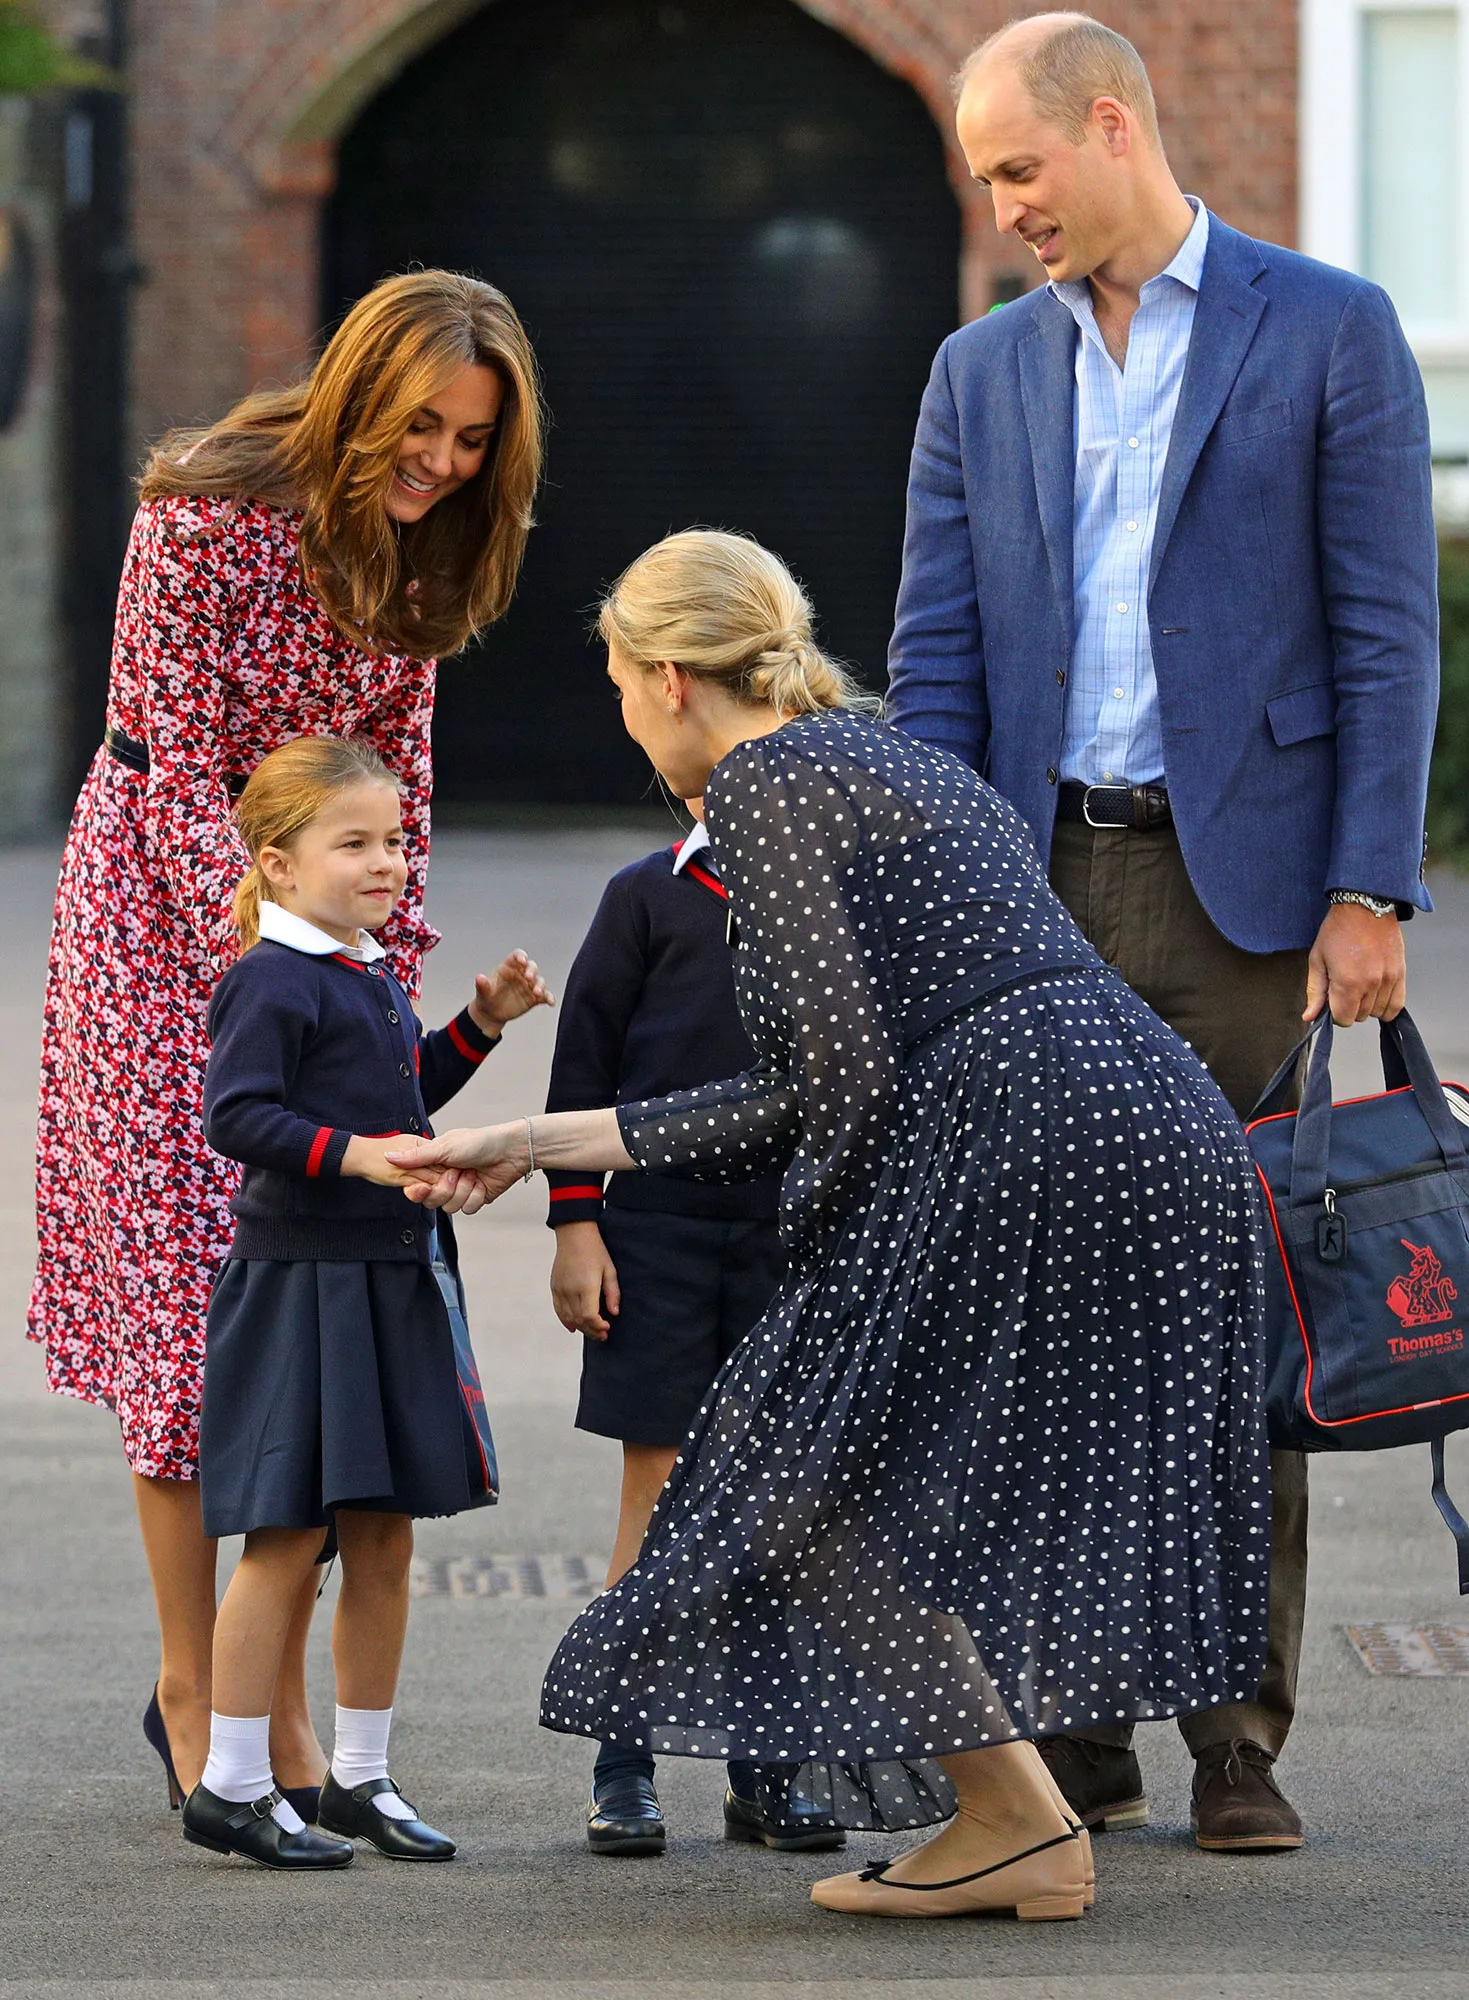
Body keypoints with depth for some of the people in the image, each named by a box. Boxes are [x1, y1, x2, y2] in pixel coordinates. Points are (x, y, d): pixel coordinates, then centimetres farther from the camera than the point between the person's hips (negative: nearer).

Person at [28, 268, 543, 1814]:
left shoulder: (420, 544, 1)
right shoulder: (209, 513, -18)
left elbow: (397, 774, 8)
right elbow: (184, 770, -17)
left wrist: (385, 985, 0)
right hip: (164, 909, -6)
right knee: (187, 1288, -6)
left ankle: (282, 1697, 7)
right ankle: (192, 1693, 2)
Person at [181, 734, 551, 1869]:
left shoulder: (372, 978, 15)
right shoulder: (272, 981, -13)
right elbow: (235, 1114, -21)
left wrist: (482, 1024, 19)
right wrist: (357, 1154, -28)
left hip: (393, 1285, 9)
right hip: (297, 1281, -9)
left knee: (384, 1539, 10)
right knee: (287, 1537, -6)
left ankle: (362, 1775, 19)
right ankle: (232, 1786, 1)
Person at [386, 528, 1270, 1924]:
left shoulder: (761, 779, 0)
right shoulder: (895, 763, 28)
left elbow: (848, 1067, -11)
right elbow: (807, 1097, 26)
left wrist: (817, 1239, 6)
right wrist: (533, 1146, 30)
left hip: (1038, 1147, -9)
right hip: (1176, 1133, 9)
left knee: (817, 1470, 3)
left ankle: (1017, 1822, 2)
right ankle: (1017, 1837, 19)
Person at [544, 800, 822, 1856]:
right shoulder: (649, 896, 0)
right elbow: (586, 1058, 1)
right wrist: (576, 1225, -4)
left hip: (788, 1233, 3)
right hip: (658, 1224, -2)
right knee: (659, 1493, -1)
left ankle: (762, 1768, 12)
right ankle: (624, 1767, 6)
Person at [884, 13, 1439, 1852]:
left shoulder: (1327, 332, 1)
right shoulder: (983, 372, 14)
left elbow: (1387, 632, -3)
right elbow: (935, 661, 10)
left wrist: (1369, 890, -10)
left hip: (1237, 883, -3)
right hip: (1039, 886, 4)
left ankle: (1237, 1740, 4)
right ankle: (1076, 1732, 8)